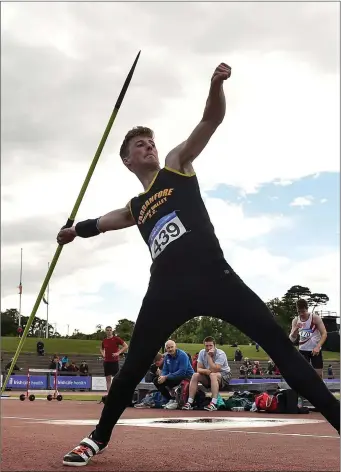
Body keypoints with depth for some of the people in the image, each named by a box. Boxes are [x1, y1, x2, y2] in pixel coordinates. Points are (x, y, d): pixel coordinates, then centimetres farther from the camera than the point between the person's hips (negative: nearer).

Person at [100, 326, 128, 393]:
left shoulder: (116, 339, -5)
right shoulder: (104, 341, 9)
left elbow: (126, 346, -8)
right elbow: (101, 349, 30)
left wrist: (118, 353, -16)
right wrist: (103, 354, 9)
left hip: (114, 361, -5)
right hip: (106, 361, 5)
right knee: (108, 379, 5)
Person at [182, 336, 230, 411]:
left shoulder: (220, 354, -21)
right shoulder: (202, 353, -4)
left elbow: (214, 370, -31)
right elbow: (198, 369, -7)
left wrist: (209, 356, -30)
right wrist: (206, 371, -28)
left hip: (224, 375, -6)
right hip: (209, 375, 6)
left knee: (213, 375, -37)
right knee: (195, 376, -16)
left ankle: (214, 404, -45)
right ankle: (190, 402, -17)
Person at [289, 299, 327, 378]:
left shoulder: (315, 318, -12)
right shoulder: (295, 321, -3)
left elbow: (324, 334, -14)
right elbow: (292, 339, -5)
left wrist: (318, 347, -28)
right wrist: (296, 329, -25)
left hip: (315, 349, -2)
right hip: (303, 350, 2)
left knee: (319, 374, 2)